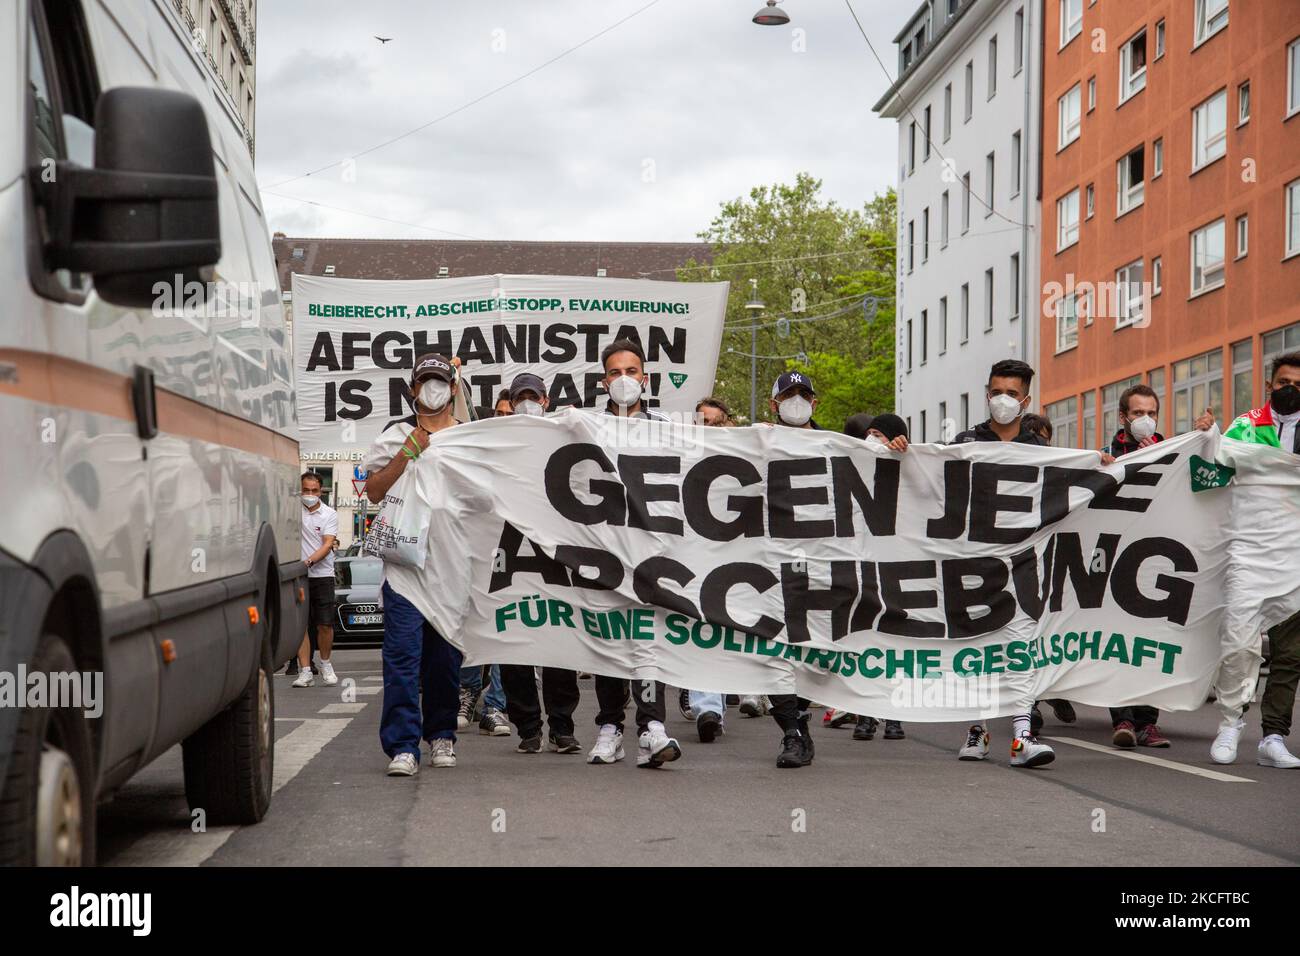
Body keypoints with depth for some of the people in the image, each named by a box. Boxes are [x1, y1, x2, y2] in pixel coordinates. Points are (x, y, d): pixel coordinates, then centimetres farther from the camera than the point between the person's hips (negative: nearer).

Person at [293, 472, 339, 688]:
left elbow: (328, 545, -7)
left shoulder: (329, 514, 2)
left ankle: (325, 664, 20)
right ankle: (305, 671, 1)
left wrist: (309, 561, -21)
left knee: (325, 624, -2)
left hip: (322, 575, -1)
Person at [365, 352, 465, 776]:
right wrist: (408, 452, -7)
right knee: (403, 651, -10)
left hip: (454, 560, 2)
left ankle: (441, 734, 21)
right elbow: (374, 491, 1)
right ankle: (403, 746, -11)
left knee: (447, 653, 7)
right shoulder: (395, 435, 9)